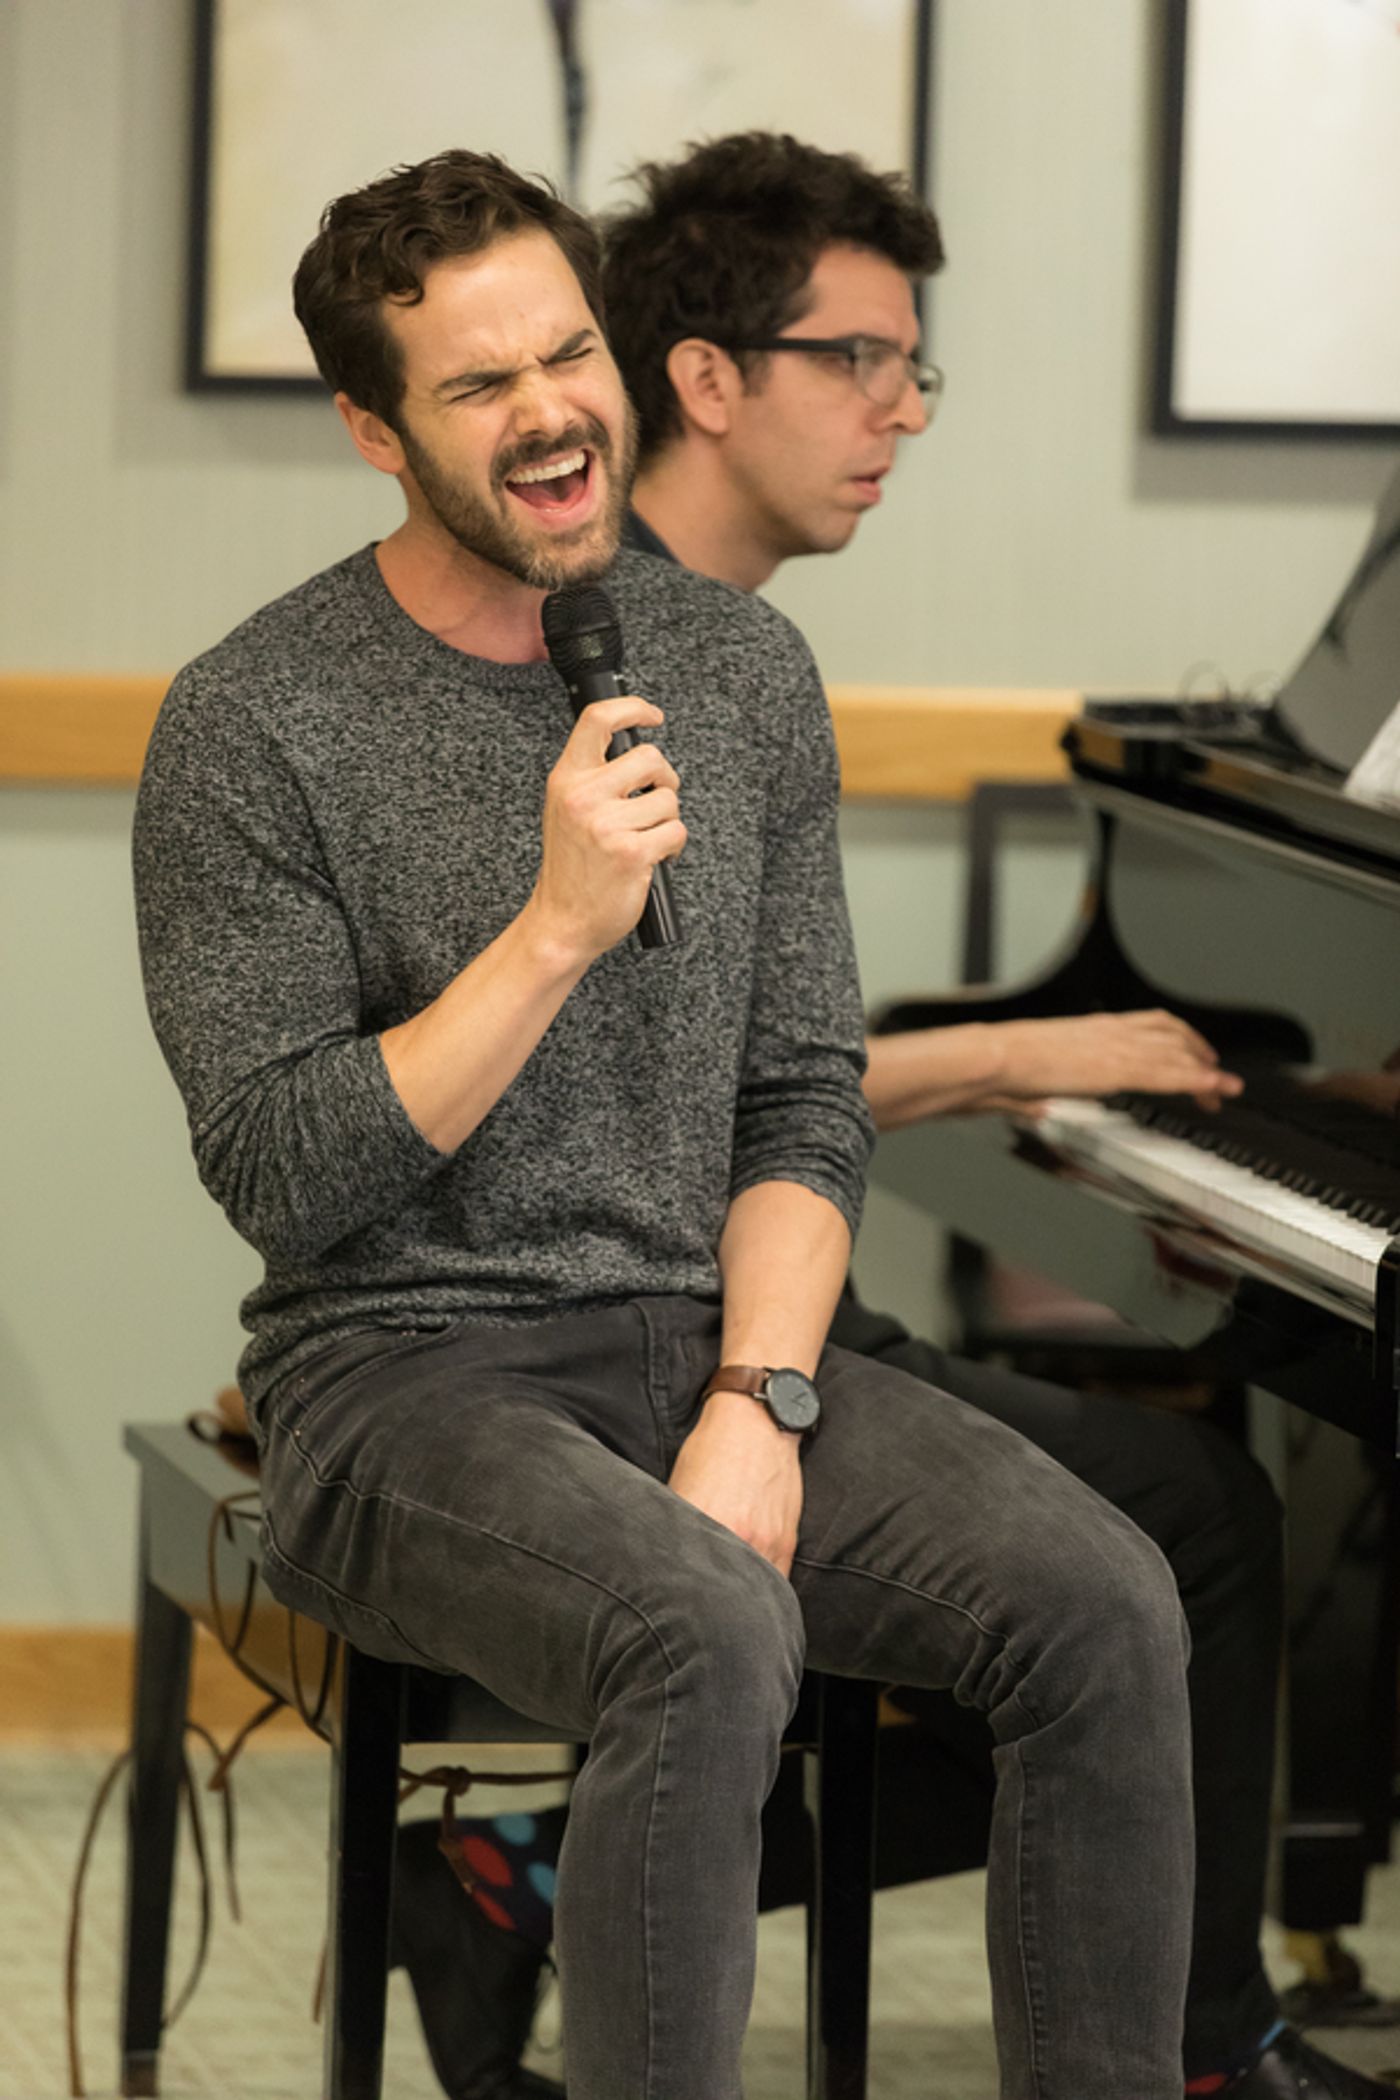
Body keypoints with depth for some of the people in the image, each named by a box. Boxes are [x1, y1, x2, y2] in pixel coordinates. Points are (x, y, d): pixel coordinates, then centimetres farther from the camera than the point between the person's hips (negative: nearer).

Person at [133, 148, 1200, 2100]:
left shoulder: (741, 664, 9)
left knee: (1105, 1601, -20)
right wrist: (559, 927, -20)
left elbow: (806, 1102, 9)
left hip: (699, 1347, 5)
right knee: (711, 1633, -36)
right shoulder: (249, 726, -7)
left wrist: (756, 1402, -8)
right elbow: (282, 1170, -12)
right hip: (406, 1378, -5)